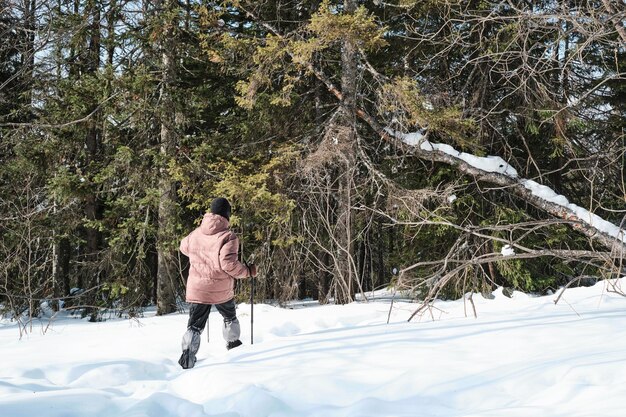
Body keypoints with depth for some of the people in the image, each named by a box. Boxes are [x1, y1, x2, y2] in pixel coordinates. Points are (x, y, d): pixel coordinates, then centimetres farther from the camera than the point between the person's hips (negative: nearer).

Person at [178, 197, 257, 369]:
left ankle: (187, 358, -11)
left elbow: (184, 246, 24)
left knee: (195, 325, 6)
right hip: (221, 290, -3)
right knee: (230, 316, 26)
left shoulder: (196, 233, 3)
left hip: (196, 288, 3)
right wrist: (248, 271, -9)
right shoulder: (228, 236, -15)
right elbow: (228, 263, -24)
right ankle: (233, 342, 44)